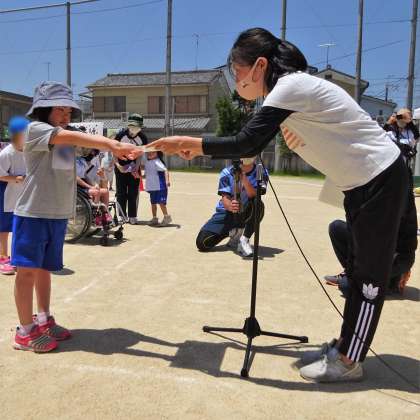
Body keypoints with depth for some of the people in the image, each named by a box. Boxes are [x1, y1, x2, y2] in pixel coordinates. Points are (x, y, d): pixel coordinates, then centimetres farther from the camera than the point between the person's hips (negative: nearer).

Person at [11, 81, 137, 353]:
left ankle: (44, 321, 28)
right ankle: (26, 331, 11)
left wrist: (116, 146, -20)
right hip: (33, 213, -7)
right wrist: (111, 144, -35)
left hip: (59, 215, 7)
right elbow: (71, 137, -25)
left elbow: (88, 142, 0)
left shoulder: (67, 138, 15)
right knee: (28, 270, 1)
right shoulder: (35, 129, -9)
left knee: (45, 269, 16)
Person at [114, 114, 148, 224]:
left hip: (134, 168, 1)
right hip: (121, 167, -1)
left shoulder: (142, 137, -7)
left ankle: (132, 216, 11)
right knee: (121, 193, 2)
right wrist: (117, 165, -18)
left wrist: (136, 167, -11)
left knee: (133, 193, 3)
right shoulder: (121, 135, -13)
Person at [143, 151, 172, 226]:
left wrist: (167, 180, -35)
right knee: (153, 202, 13)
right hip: (151, 187, 8)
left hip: (160, 186, -8)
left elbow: (165, 170, -23)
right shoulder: (146, 161, 9)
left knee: (161, 202, -8)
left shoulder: (157, 162, -15)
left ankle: (166, 217, 6)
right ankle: (154, 218, 23)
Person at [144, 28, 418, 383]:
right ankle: (344, 346, 25)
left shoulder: (290, 86, -21)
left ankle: (348, 361, 10)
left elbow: (245, 145, -29)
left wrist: (188, 142, -21)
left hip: (381, 178, -10)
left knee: (370, 273, 0)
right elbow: (253, 145, 9)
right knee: (359, 269, 13)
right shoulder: (288, 91, 9)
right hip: (362, 182, 10)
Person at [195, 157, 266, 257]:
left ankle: (244, 239, -20)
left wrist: (244, 178, -39)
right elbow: (225, 198, -17)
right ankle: (234, 232, 13)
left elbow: (254, 195, -23)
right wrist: (230, 206, -41)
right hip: (226, 212, 1)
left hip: (246, 214, -1)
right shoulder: (227, 173, -9)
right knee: (202, 242, -14)